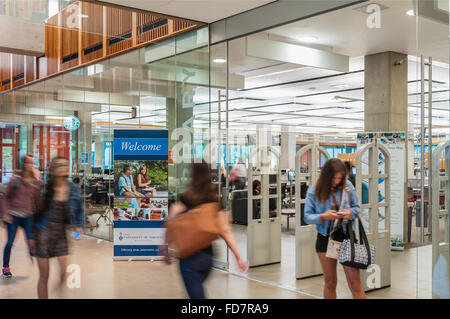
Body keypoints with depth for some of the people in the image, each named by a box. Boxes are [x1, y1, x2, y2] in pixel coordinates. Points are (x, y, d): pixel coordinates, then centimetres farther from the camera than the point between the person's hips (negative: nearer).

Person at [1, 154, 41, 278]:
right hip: (13, 216, -2)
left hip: (28, 217, 2)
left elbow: (38, 201, 11)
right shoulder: (16, 180, -3)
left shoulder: (35, 182, 4)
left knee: (31, 242, -5)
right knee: (10, 242, 3)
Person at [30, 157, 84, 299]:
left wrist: (79, 226, 1)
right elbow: (36, 212, 1)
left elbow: (79, 210, 15)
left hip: (62, 234, 2)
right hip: (44, 232, -2)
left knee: (65, 274, -5)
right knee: (44, 277, 4)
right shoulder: (45, 188, -6)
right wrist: (32, 236, 2)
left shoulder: (73, 189, 2)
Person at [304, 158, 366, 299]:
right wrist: (323, 216, -23)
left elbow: (357, 207, 8)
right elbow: (307, 217, -5)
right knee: (330, 283, 14)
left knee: (355, 284, 0)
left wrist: (351, 212, -15)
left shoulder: (347, 186, -4)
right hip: (325, 239, 0)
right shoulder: (313, 191, -5)